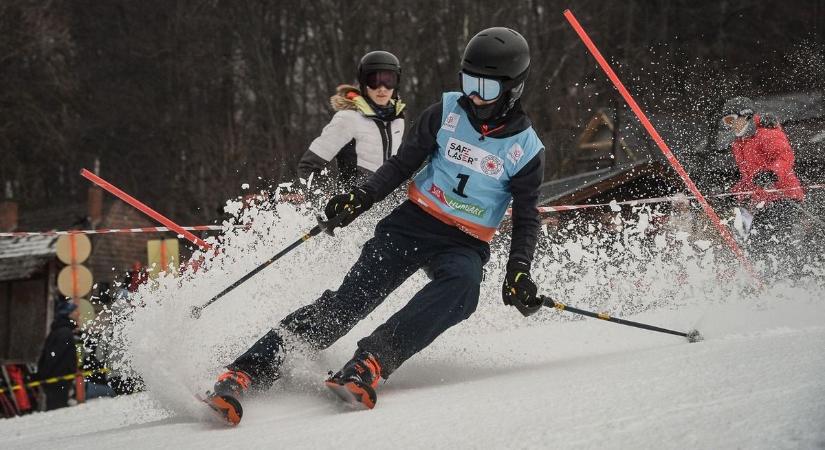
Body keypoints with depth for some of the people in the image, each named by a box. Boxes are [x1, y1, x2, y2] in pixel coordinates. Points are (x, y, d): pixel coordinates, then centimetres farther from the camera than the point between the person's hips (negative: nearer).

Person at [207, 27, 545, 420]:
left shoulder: (525, 149, -2)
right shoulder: (446, 114, 2)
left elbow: (526, 218, 2)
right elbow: (401, 165, 6)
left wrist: (518, 271, -14)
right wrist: (361, 197, -10)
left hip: (464, 244, -1)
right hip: (413, 222, 1)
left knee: (462, 285, -38)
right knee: (351, 299, -18)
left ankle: (369, 364, -48)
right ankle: (245, 373, -26)